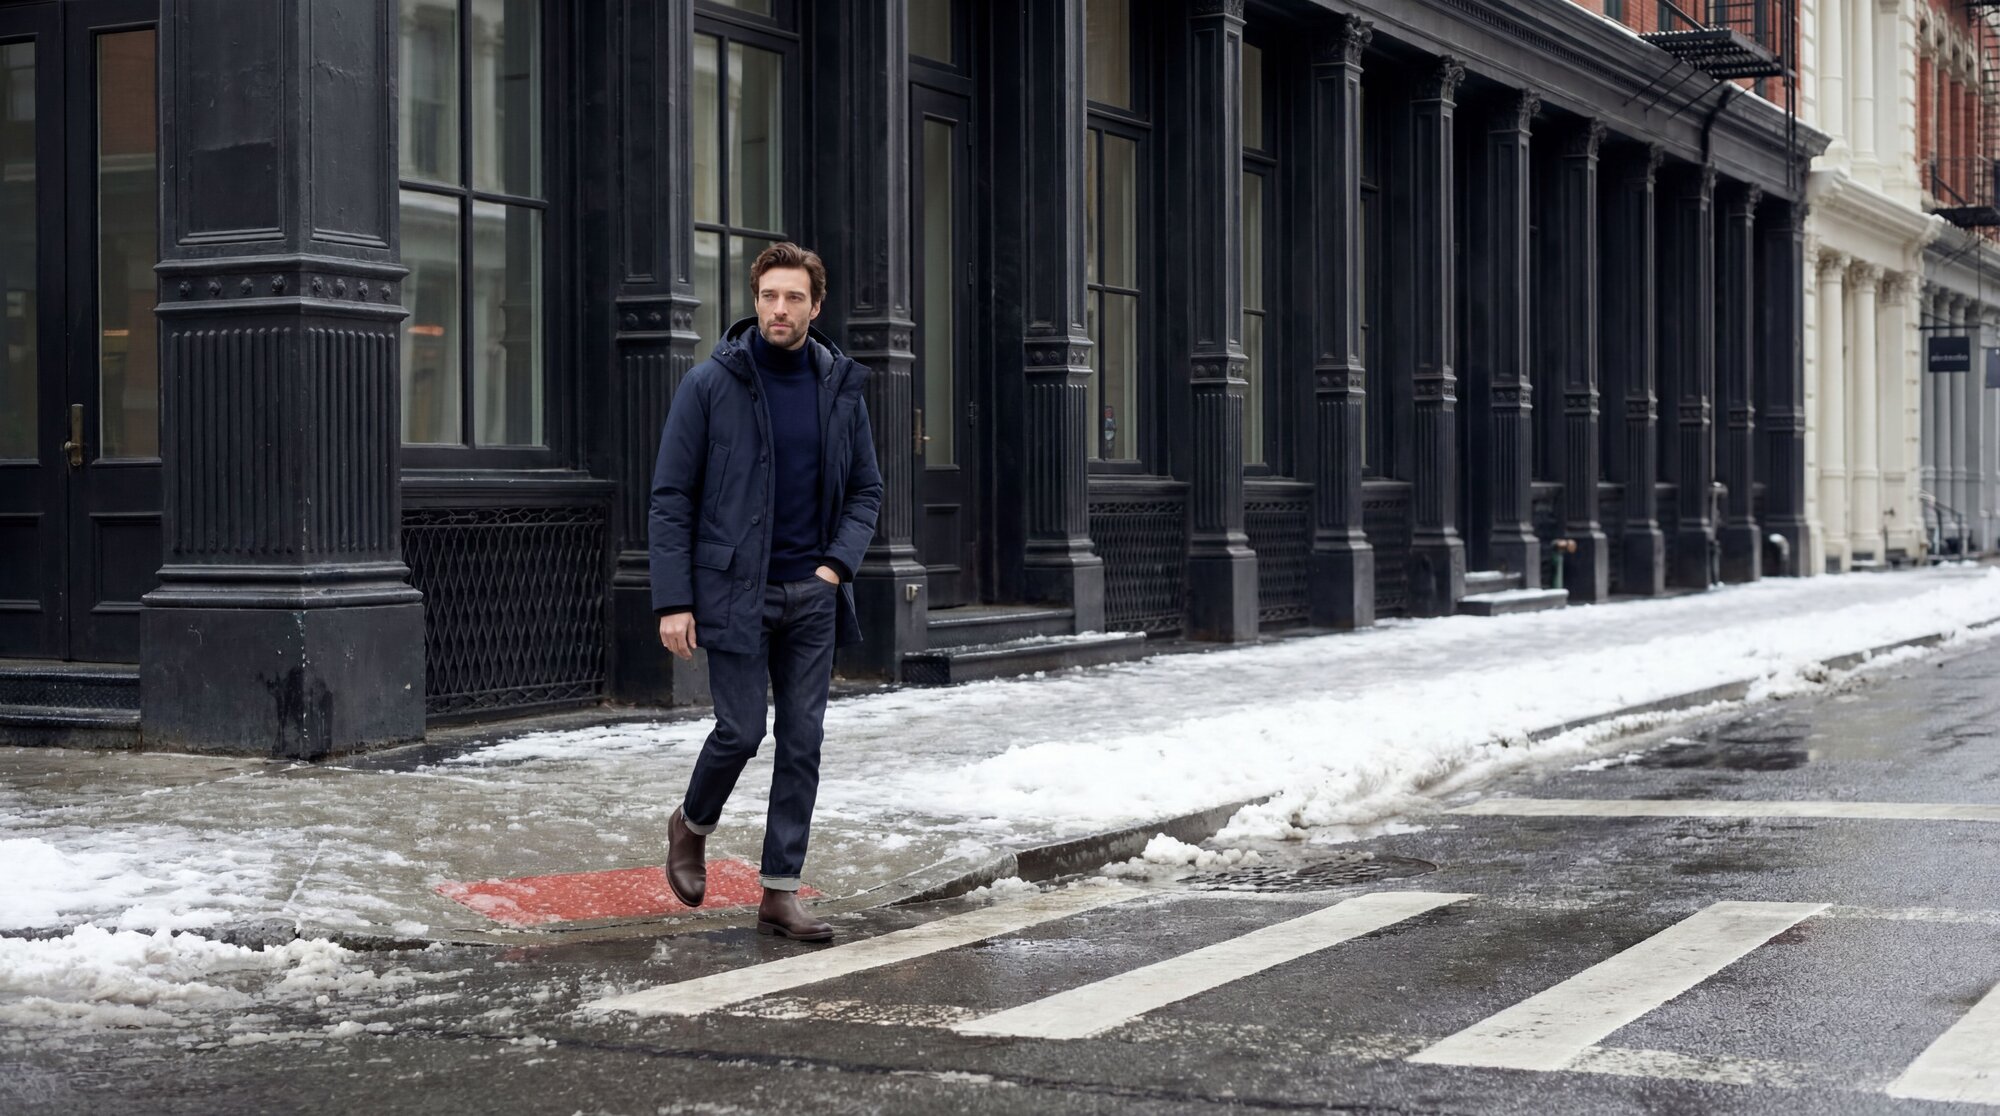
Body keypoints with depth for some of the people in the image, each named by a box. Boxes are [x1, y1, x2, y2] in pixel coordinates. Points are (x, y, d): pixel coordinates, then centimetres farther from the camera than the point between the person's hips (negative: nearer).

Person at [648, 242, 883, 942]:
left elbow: (866, 490, 13)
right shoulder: (710, 384, -6)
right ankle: (692, 825, 27)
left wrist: (838, 564, -3)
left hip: (812, 595, 4)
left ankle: (781, 891, 10)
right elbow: (671, 498, -5)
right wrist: (673, 601, -11)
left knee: (803, 740, 2)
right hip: (734, 590, -4)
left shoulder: (841, 386, 5)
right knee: (741, 730, -4)